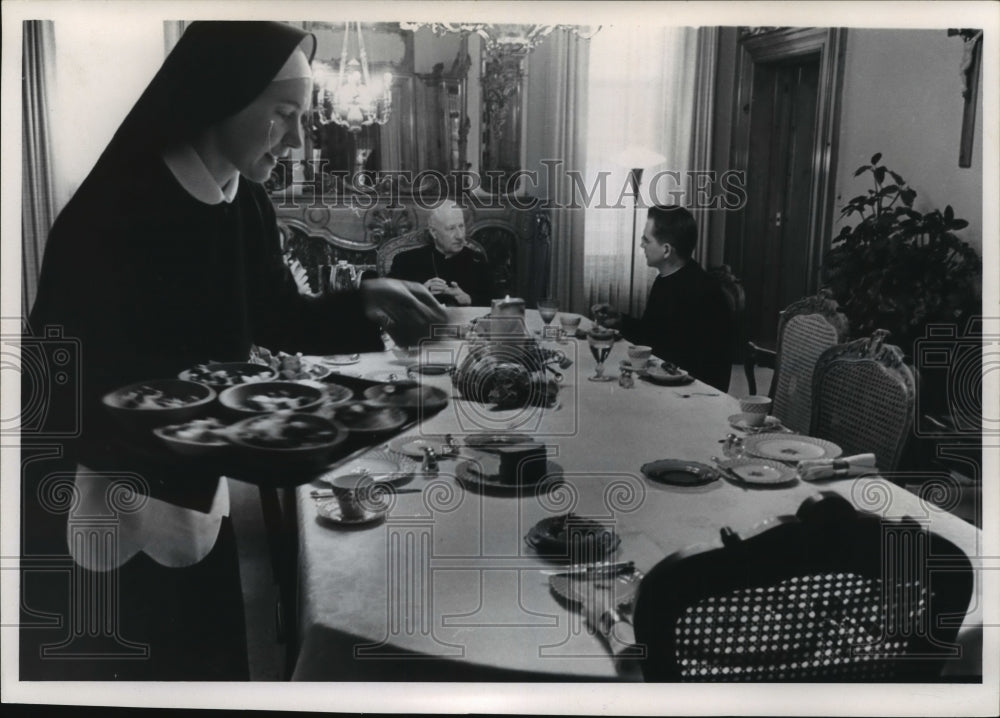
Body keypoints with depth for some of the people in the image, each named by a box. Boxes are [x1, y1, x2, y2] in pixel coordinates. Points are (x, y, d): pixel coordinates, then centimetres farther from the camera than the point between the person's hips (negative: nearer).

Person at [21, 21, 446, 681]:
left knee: (210, 657, 21)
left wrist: (365, 305, -11)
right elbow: (80, 392, -25)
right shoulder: (109, 217, -25)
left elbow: (279, 319, 6)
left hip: (190, 496, 7)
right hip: (95, 513, -7)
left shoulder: (246, 205, -3)